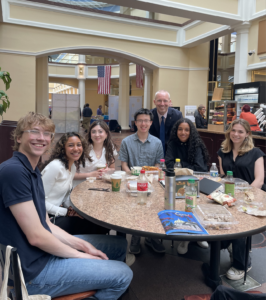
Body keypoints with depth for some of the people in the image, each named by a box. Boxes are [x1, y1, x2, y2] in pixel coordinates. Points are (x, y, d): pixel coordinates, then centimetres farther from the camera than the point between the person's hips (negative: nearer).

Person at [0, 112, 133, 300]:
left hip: (45, 248, 9)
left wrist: (83, 245, -1)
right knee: (123, 274, -6)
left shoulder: (33, 171, 8)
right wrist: (79, 255, -11)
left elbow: (46, 225, 8)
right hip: (33, 269, -9)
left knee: (119, 245, 16)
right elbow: (36, 236, -24)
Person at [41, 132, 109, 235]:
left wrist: (73, 209, -6)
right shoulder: (54, 167, -21)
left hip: (59, 213, 8)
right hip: (48, 218, -8)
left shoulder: (74, 165, 7)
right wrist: (67, 212, -19)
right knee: (91, 225, -16)